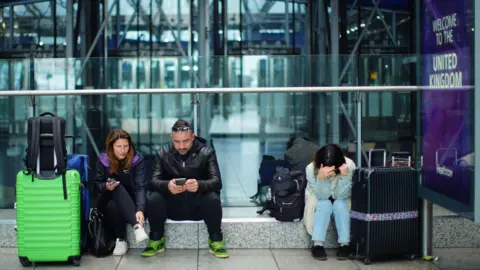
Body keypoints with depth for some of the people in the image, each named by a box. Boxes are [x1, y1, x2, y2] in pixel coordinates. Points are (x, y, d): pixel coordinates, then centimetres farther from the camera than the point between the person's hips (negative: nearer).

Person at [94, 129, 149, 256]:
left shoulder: (137, 160, -13)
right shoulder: (103, 160, -7)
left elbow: (140, 187, -23)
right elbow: (98, 184, 0)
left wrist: (140, 209, -40)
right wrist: (106, 187, -25)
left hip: (129, 202, -1)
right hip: (107, 201, 1)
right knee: (118, 189, -33)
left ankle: (121, 240, -29)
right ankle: (136, 225, -42)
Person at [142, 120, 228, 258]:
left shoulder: (207, 152, -5)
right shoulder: (162, 153, -1)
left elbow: (217, 182, -15)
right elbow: (153, 181, -11)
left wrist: (199, 185, -39)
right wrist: (167, 185, -36)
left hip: (198, 205, -1)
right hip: (172, 205, 1)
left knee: (213, 199, -32)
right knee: (153, 199, -28)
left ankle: (216, 241, -10)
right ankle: (156, 240, -5)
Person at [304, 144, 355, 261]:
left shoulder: (349, 166, -27)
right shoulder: (311, 168, -27)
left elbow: (341, 195, -26)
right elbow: (322, 196, -28)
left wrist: (345, 176, -42)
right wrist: (321, 178, -46)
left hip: (341, 201, 1)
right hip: (319, 200, -1)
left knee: (340, 204, -31)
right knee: (324, 204, -32)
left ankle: (345, 244, -25)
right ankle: (317, 245, -29)